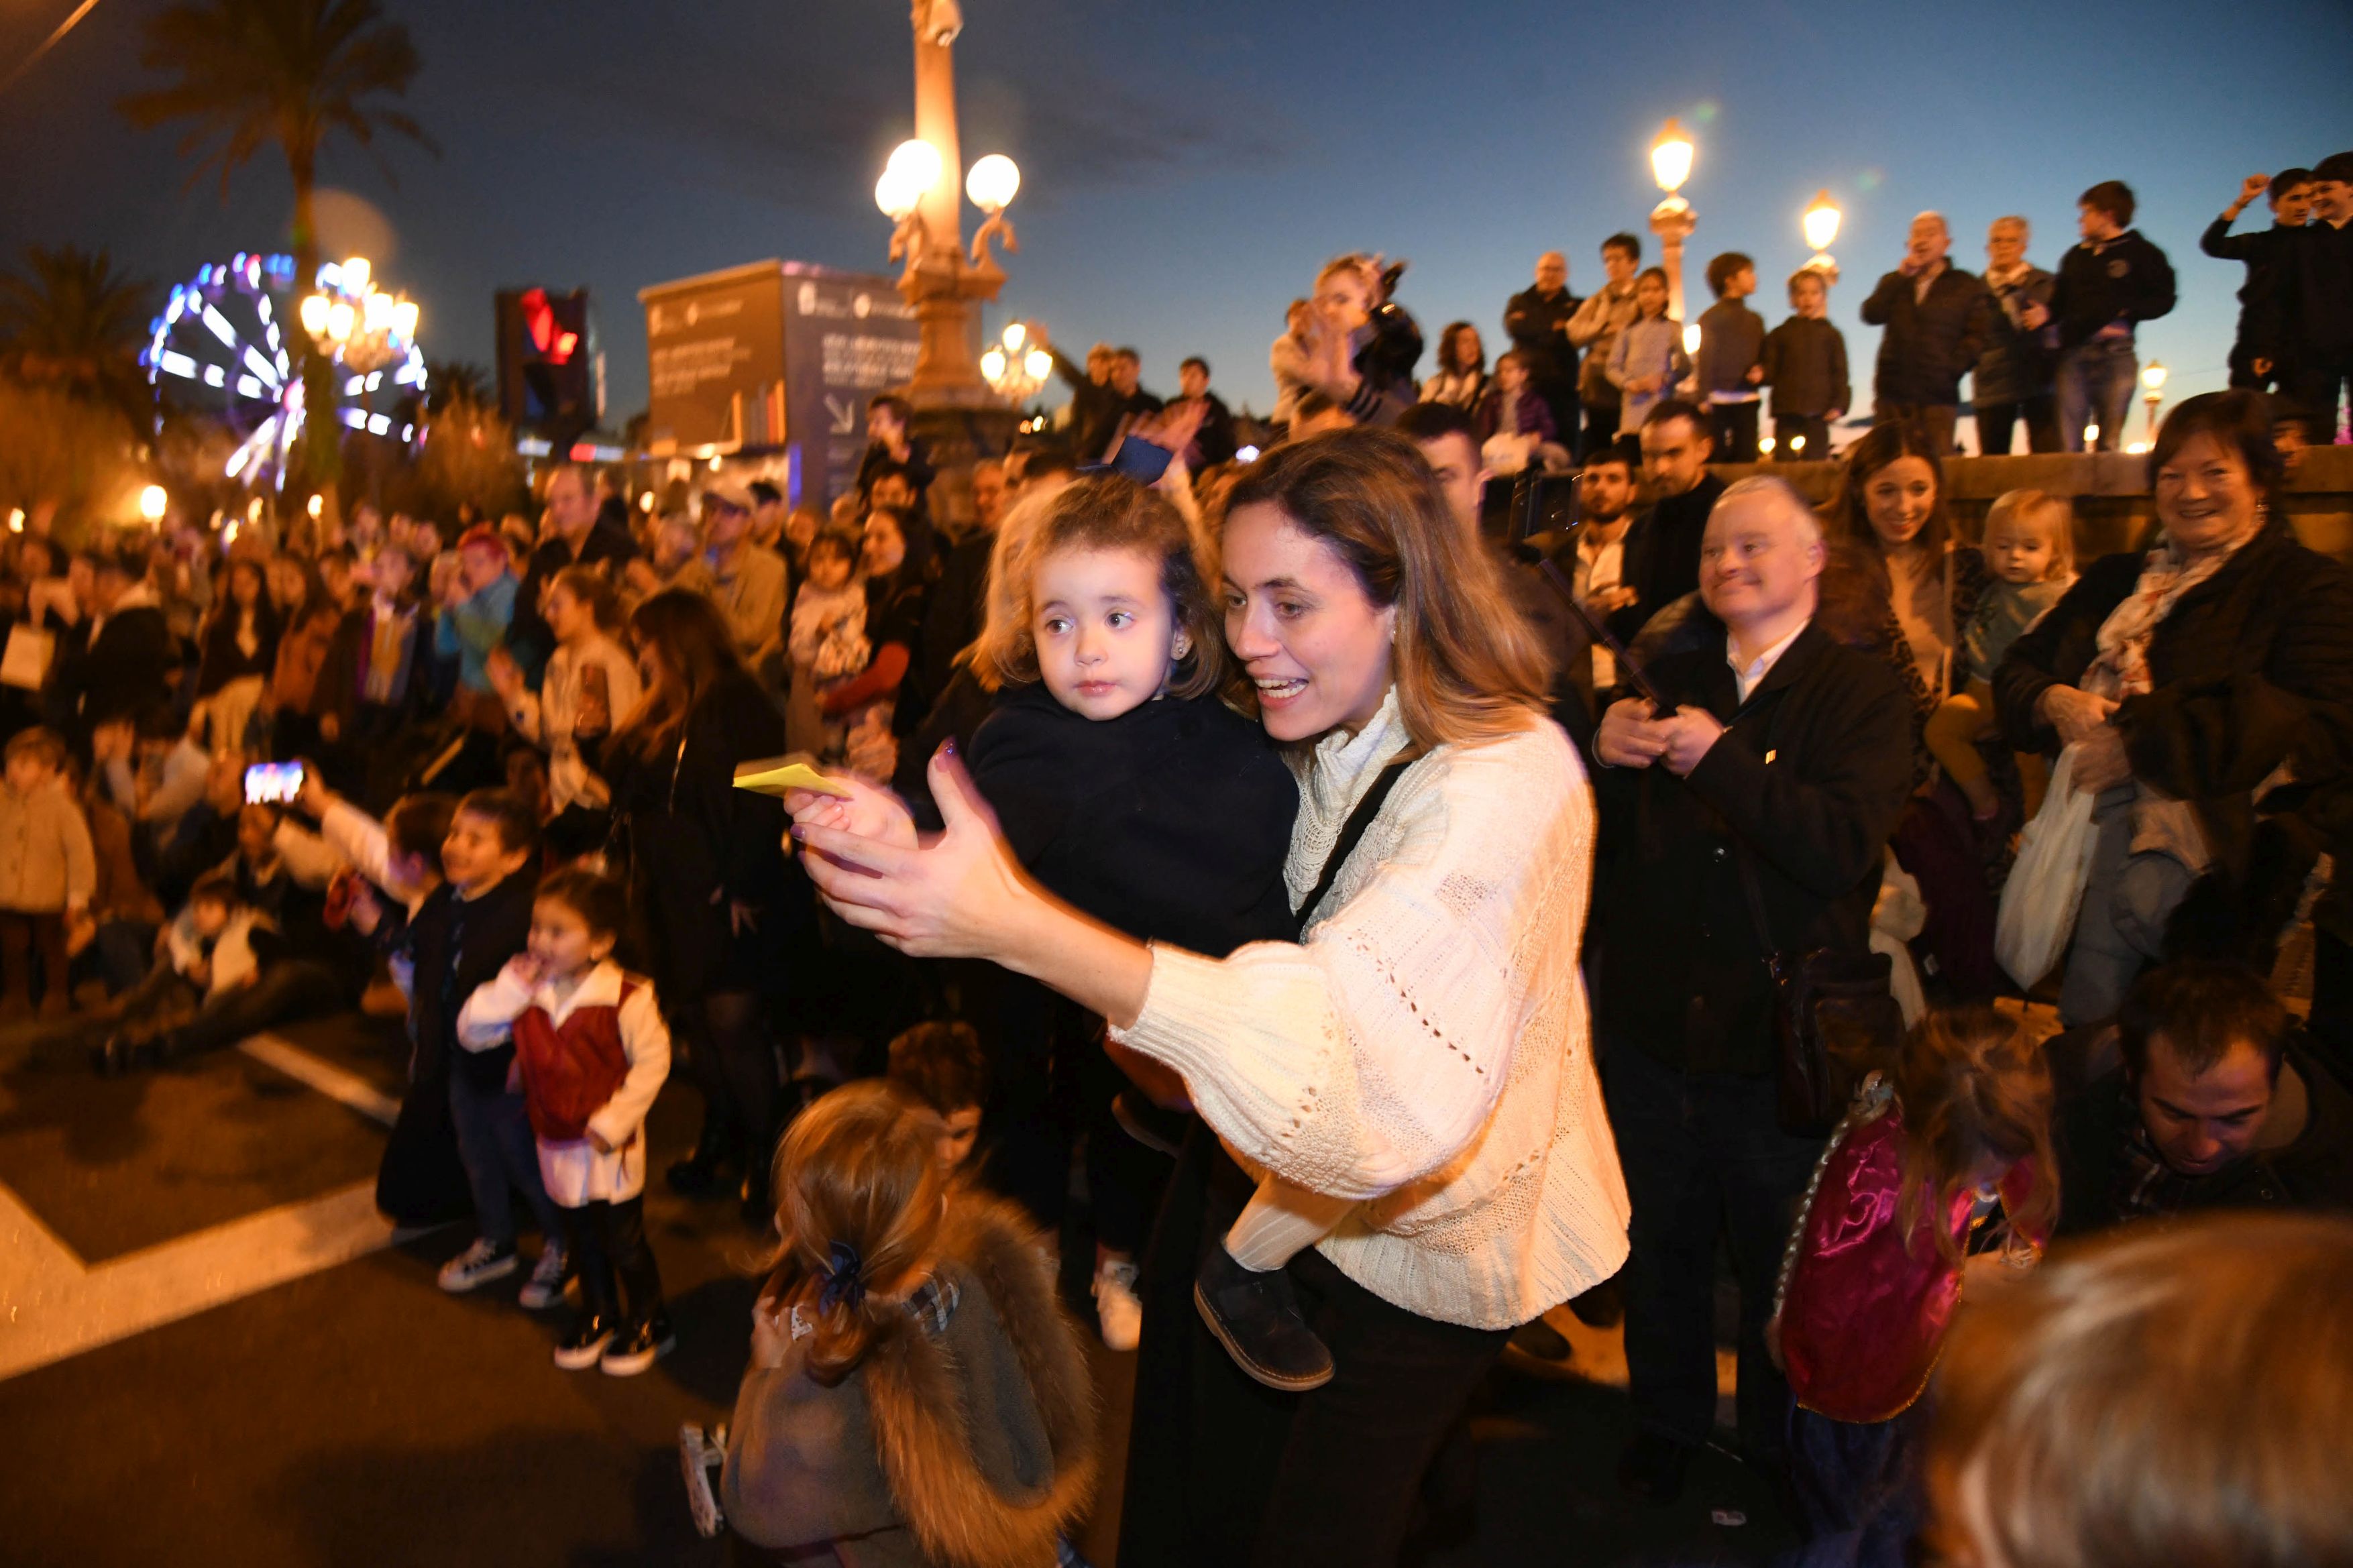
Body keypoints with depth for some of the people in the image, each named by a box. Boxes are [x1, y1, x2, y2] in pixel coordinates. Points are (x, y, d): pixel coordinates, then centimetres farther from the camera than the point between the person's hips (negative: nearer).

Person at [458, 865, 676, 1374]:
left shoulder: (626, 997, -21)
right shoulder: (526, 993, -5)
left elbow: (652, 1062, -17)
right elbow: (471, 1032, -6)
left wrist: (614, 1120, -19)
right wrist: (510, 988, -19)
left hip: (609, 1145, -5)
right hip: (555, 1140, 5)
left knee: (623, 1240, 8)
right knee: (580, 1236, 21)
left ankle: (649, 1322, 27)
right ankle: (599, 1315, 41)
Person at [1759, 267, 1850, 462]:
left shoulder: (1831, 335, 10)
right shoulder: (1780, 334, 11)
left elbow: (1840, 374, 6)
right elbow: (1770, 370, 7)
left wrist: (1839, 405, -6)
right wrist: (1760, 375, -17)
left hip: (1818, 413, 0)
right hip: (1786, 411, 0)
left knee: (1816, 461, 0)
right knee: (1784, 462, 0)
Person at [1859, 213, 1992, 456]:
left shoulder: (1966, 286, 11)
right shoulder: (1895, 283, 19)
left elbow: (1978, 334, 2)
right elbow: (1871, 315, -1)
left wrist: (1952, 368, -10)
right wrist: (1901, 275, -5)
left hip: (1938, 398, -2)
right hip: (1891, 392, 2)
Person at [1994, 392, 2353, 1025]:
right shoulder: (2117, 579, 26)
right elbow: (2019, 669, 18)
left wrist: (2139, 739, -13)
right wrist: (2056, 703, -6)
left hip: (2208, 801, -4)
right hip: (2077, 781, 5)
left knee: (2131, 887, -30)